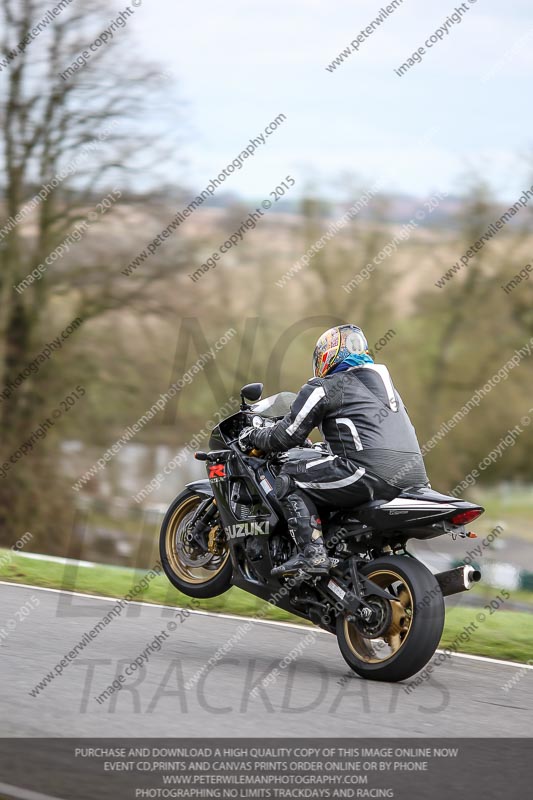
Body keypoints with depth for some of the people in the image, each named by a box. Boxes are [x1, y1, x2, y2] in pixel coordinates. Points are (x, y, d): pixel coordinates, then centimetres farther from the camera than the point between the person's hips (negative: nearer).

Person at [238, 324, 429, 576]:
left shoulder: (325, 387, 6)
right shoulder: (384, 382, 30)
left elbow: (286, 436, 6)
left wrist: (253, 437, 25)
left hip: (372, 471, -8)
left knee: (291, 477, 4)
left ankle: (312, 552, -13)